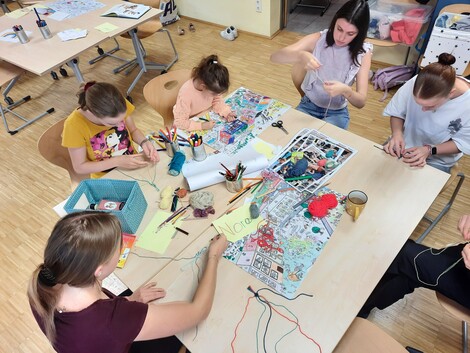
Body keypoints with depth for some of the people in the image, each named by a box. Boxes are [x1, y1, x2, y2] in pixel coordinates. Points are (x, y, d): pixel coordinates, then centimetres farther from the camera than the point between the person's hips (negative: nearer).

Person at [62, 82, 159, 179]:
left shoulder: (119, 106, -17)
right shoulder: (74, 125, -24)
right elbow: (79, 167, -14)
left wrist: (144, 142, -20)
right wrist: (117, 162, -24)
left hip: (133, 164, 3)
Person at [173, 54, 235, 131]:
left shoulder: (211, 86, -18)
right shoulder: (186, 94, -33)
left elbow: (217, 101, 1)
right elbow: (179, 122, -30)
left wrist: (226, 112, -18)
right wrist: (202, 126, -38)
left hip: (207, 120, 6)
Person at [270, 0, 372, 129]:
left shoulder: (363, 53, -12)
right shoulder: (318, 39, -12)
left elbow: (361, 102, -16)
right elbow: (275, 57, -23)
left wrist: (345, 90, -39)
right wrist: (301, 55, -43)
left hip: (337, 113, -1)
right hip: (308, 105, 1)